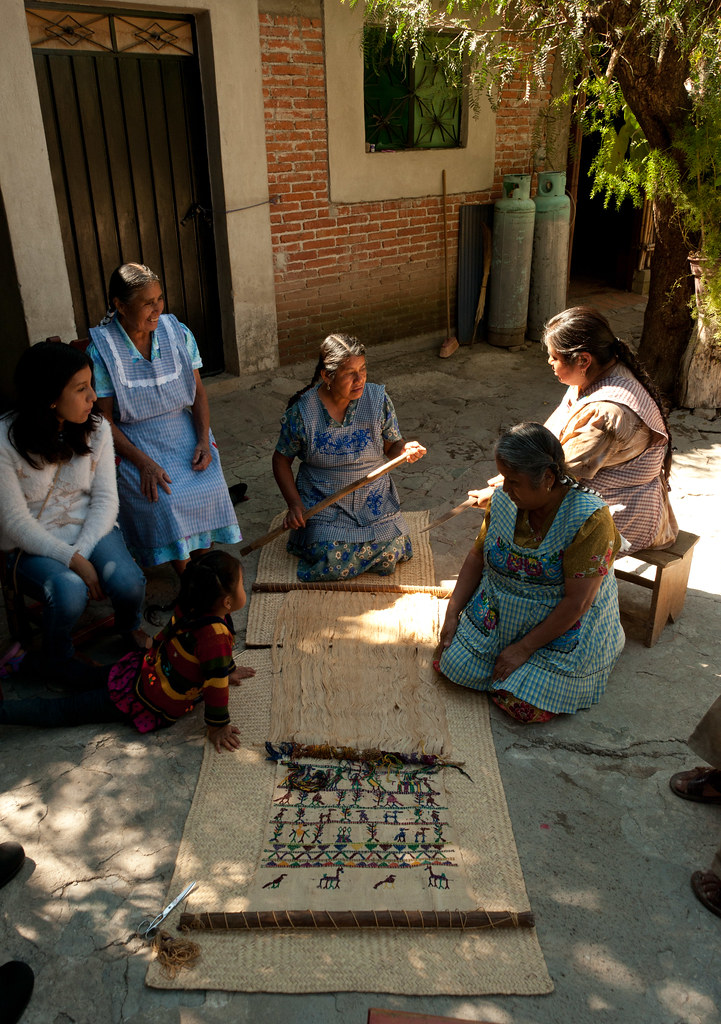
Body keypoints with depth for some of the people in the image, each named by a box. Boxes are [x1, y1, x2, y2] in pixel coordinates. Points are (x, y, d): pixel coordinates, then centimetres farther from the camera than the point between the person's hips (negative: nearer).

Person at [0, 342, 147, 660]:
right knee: (70, 592, -31)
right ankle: (57, 658, 3)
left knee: (128, 584, -24)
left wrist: (81, 551, -18)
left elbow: (105, 500, -3)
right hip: (33, 546, -3)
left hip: (91, 532, 3)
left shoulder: (96, 429, -4)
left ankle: (129, 626, 14)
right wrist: (73, 561, -22)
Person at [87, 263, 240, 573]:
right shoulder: (101, 351, -9)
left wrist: (203, 440, -9)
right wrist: (143, 462, -19)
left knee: (209, 489, -23)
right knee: (165, 501, -27)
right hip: (135, 446, -3)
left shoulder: (177, 333, 1)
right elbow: (104, 420, -7)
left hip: (186, 435, 3)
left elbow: (198, 391, 6)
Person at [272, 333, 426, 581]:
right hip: (322, 503, -2)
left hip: (374, 498, 2)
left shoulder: (378, 400, -7)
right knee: (332, 560, -21)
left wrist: (406, 449, -23)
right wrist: (295, 505, -10)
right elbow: (282, 459, 0)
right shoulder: (302, 412, -12)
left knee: (390, 552, -15)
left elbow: (391, 446, 2)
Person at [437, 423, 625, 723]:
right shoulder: (503, 500, -9)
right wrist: (452, 613, 0)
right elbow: (477, 556, 5)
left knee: (525, 706, -15)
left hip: (563, 626, -5)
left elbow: (577, 602, -24)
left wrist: (524, 648, -21)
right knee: (456, 667, -7)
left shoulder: (590, 519, -26)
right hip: (499, 611, 5)